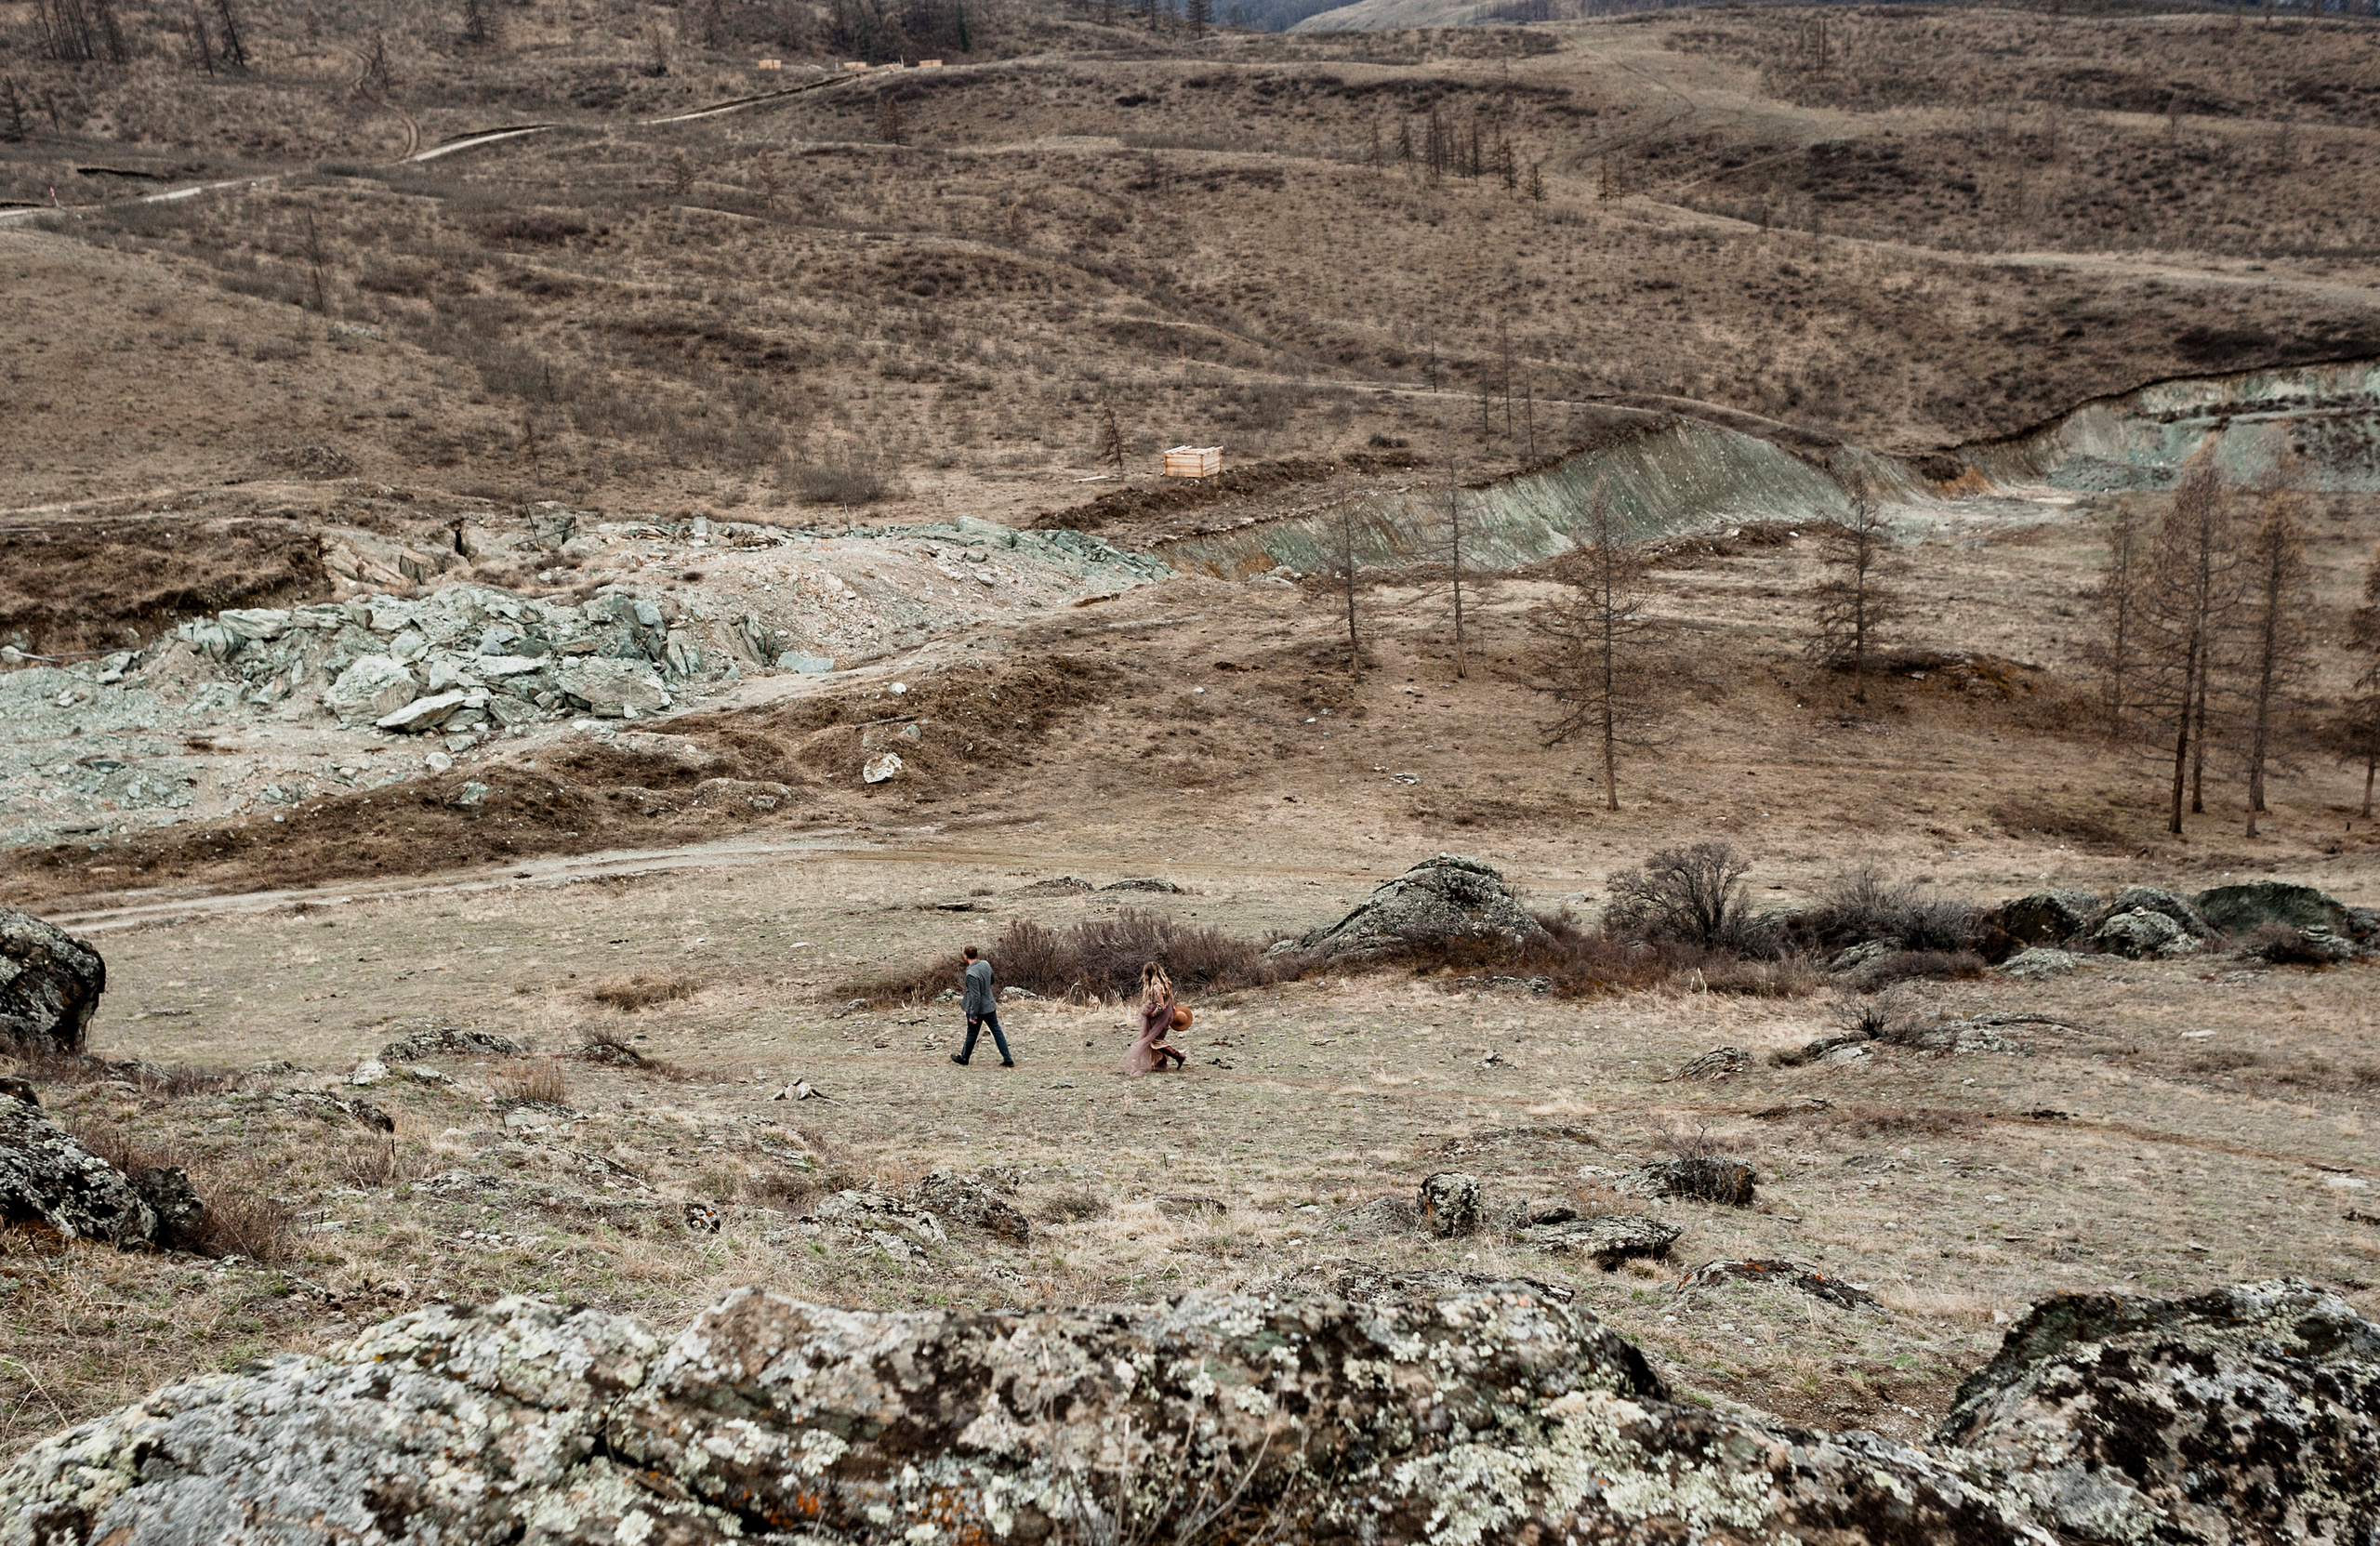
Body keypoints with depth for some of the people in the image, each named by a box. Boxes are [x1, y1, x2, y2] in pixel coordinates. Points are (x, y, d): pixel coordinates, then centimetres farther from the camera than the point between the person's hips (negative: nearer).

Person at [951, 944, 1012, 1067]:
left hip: (977, 1009, -6)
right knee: (997, 1031, 12)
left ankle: (963, 1058, 34)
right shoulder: (986, 964, -6)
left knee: (972, 1034, 13)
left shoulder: (971, 974, -29)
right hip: (990, 1006, 6)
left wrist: (973, 1015, -19)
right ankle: (1008, 1059, 13)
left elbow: (975, 996, -27)